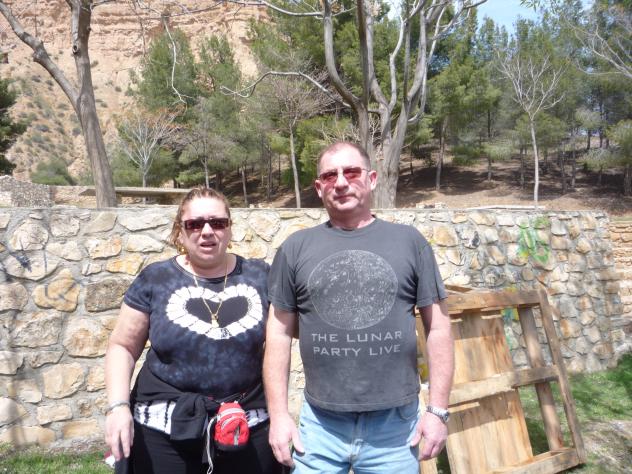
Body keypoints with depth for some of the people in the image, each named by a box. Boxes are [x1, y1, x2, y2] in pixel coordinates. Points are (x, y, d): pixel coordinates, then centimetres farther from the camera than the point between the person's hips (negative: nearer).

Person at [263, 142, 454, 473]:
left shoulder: (409, 241, 0)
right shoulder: (296, 248, 2)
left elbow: (438, 328, 2)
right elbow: (279, 333, 4)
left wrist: (438, 410, -1)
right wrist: (278, 414, 0)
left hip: (396, 424, 0)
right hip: (319, 426, 1)